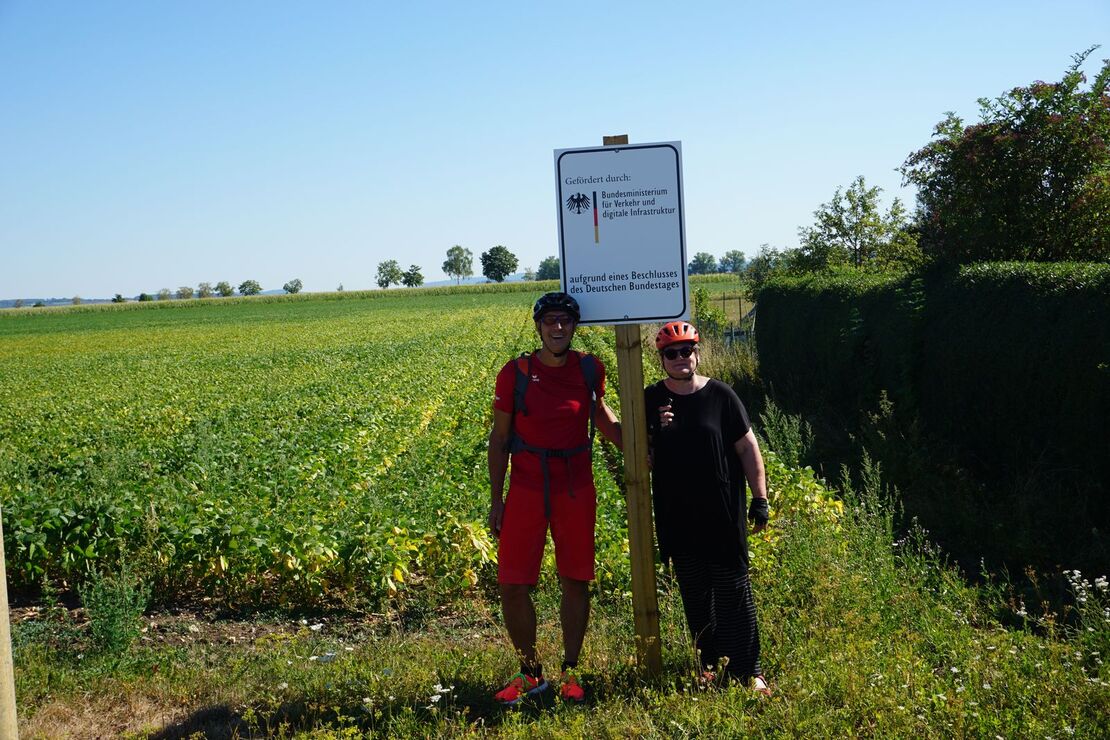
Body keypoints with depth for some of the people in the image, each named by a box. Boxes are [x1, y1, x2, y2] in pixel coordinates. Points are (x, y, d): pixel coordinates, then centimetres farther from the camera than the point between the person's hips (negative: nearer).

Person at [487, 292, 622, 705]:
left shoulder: (590, 369, 0)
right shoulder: (515, 373, -5)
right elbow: (499, 439, 1)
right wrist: (495, 500, -1)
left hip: (576, 489, 2)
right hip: (527, 489, -1)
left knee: (576, 582, 8)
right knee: (512, 585, -1)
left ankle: (570, 672, 24)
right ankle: (530, 674, 18)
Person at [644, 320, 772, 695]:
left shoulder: (720, 395, -1)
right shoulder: (651, 400, 5)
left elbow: (748, 448, 2)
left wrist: (760, 498, -2)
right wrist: (654, 432, -12)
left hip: (723, 516, -2)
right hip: (677, 519, 2)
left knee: (734, 590, 0)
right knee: (695, 593, 11)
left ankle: (748, 669, 10)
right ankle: (710, 660, 25)